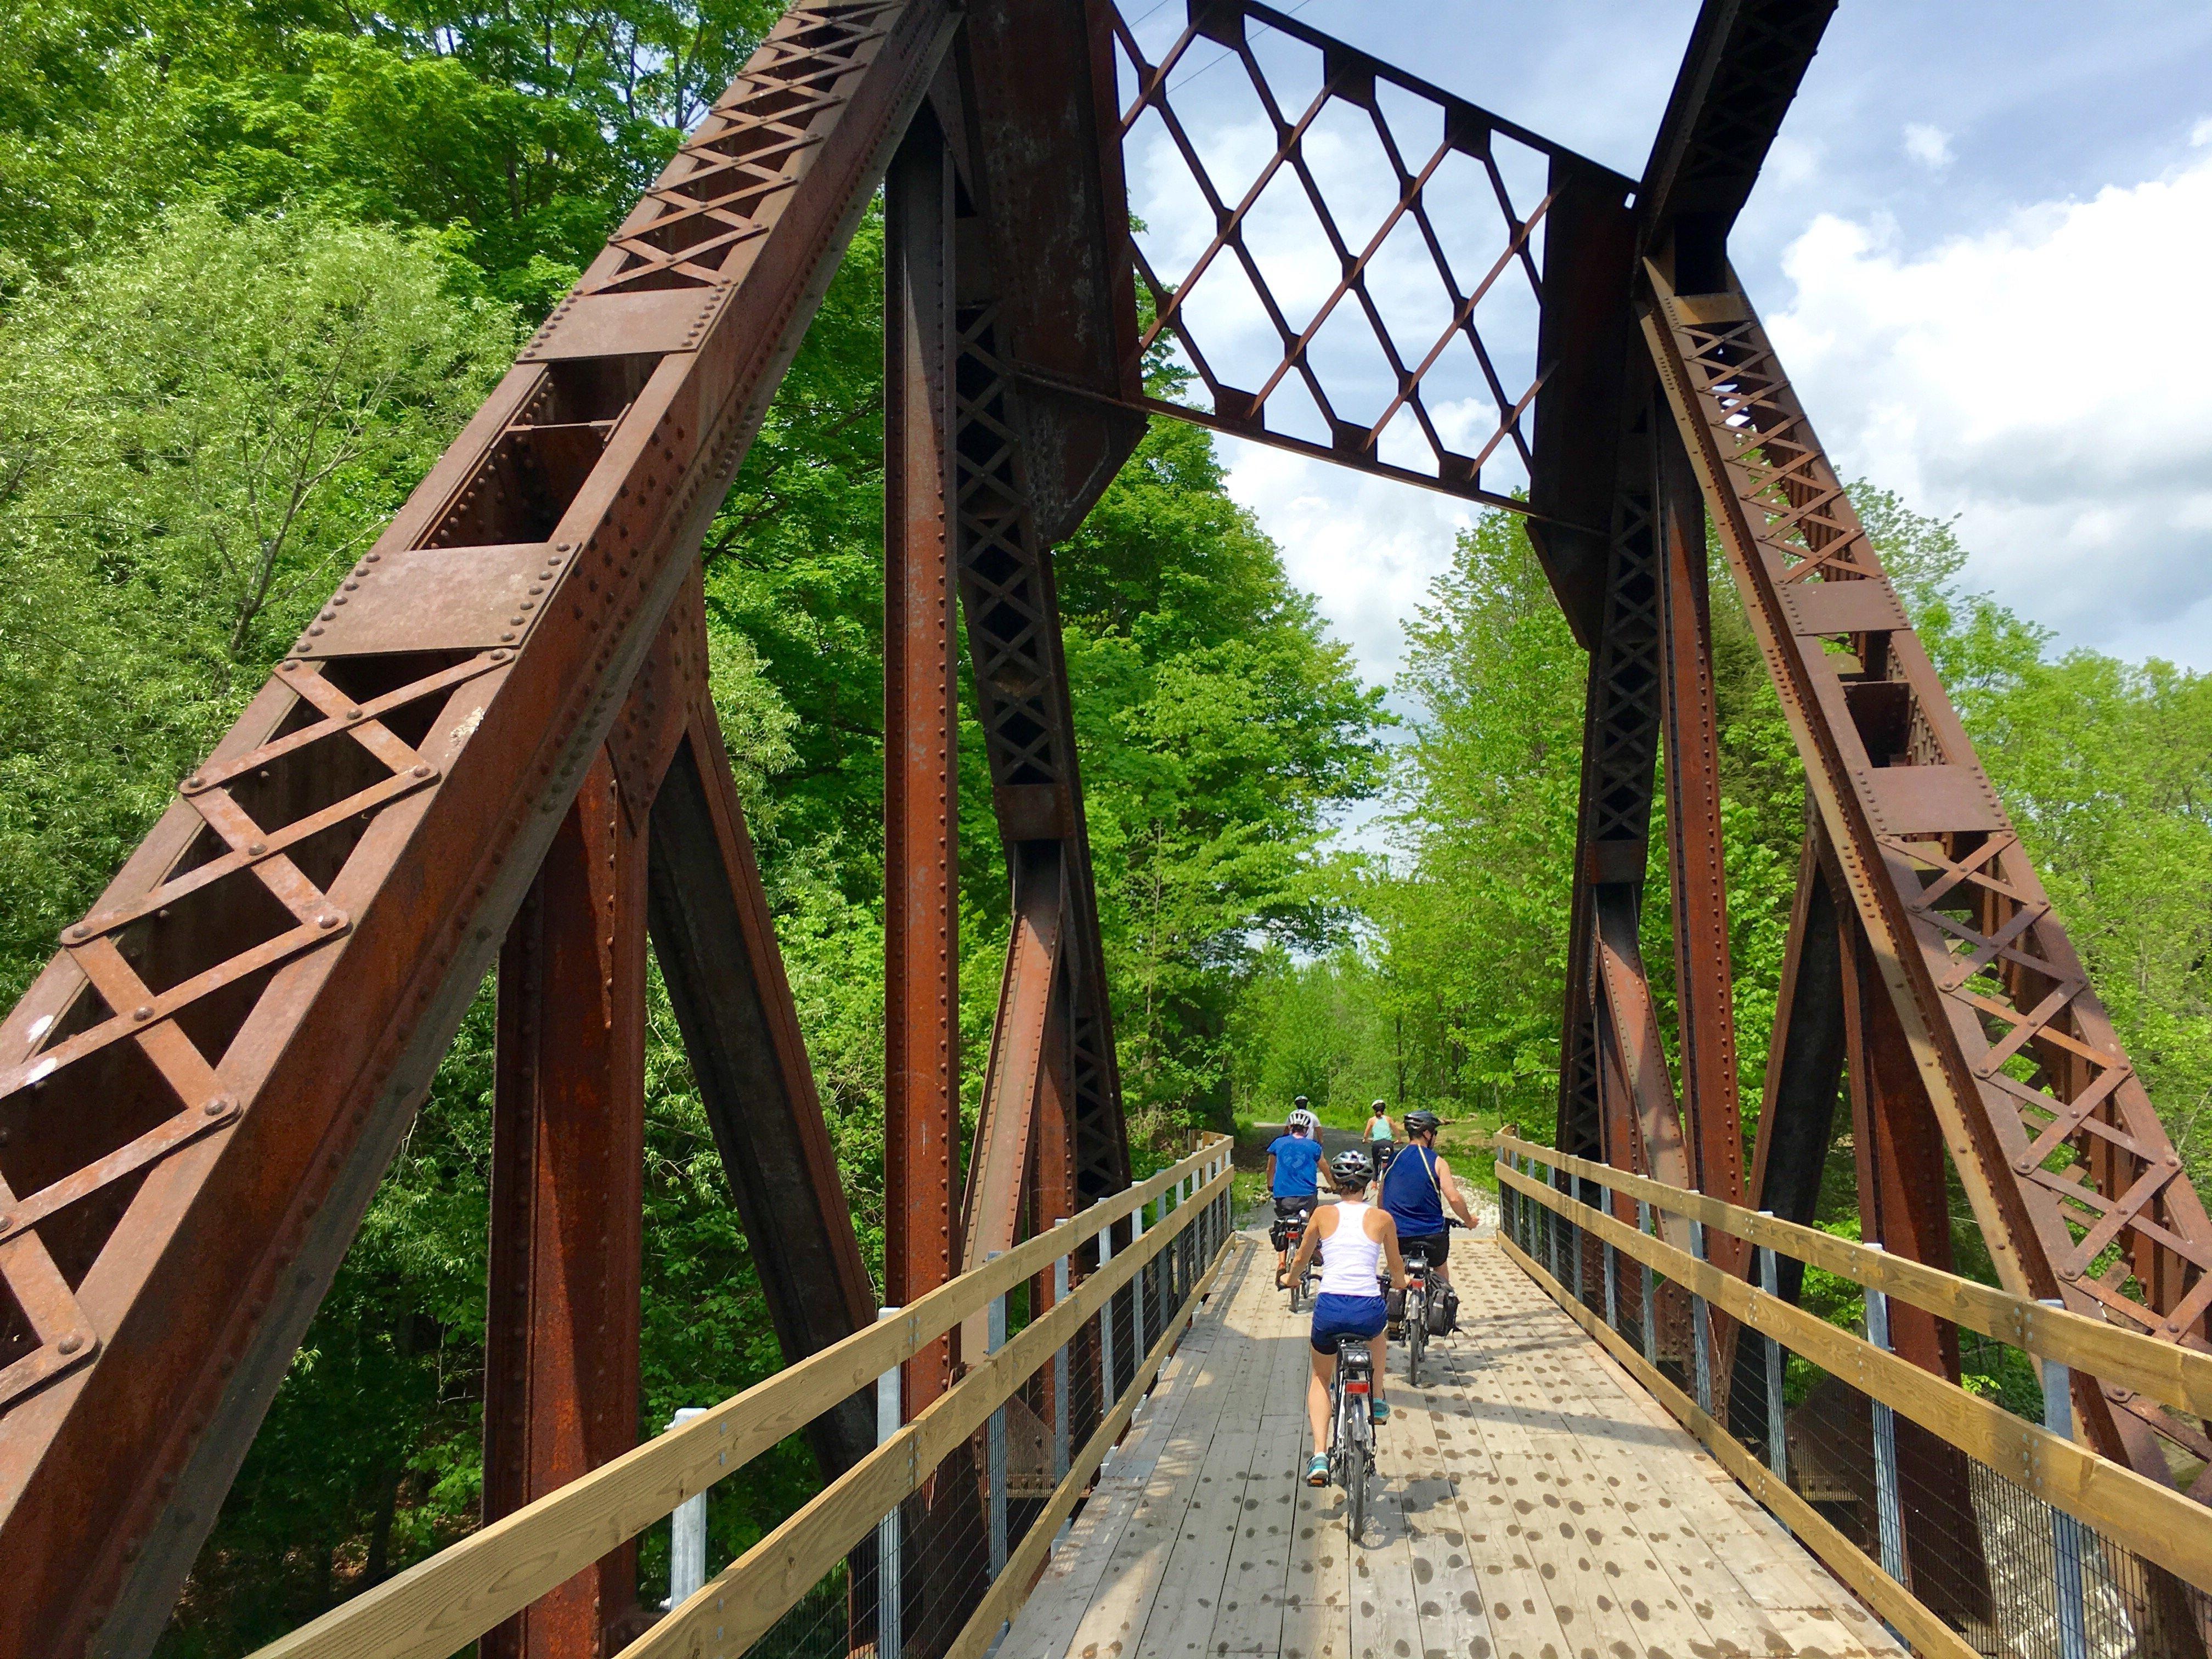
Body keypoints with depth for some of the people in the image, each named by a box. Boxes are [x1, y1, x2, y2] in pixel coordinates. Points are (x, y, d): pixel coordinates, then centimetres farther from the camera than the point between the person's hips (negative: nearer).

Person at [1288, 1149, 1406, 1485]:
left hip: (1329, 1309, 0)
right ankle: (1376, 1401, 42)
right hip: (1368, 1311, 1)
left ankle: (1320, 1455, 8)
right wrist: (1400, 1283, 48)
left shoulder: (1324, 1215, 8)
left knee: (1320, 1377, 25)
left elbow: (1301, 1259, 23)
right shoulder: (1382, 1218, 8)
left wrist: (1291, 1278, 45)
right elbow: (1397, 1269, 24)